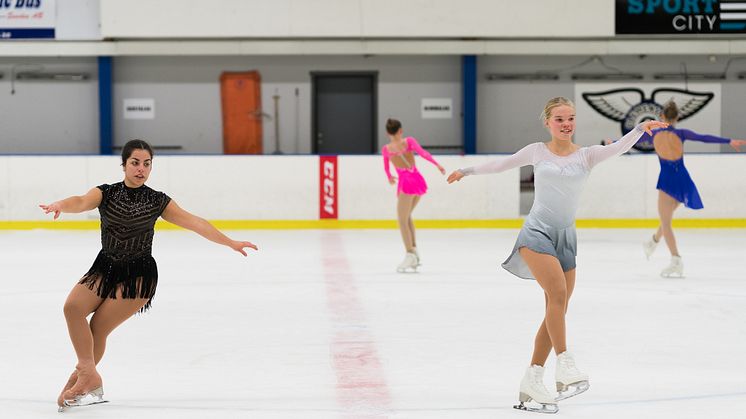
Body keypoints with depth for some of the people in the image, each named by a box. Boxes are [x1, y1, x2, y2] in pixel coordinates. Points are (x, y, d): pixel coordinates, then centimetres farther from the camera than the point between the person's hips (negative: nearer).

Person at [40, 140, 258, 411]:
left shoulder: (157, 201, -1)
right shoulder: (106, 193, -1)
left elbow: (193, 223, -2)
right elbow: (82, 202, -21)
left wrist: (231, 243, -6)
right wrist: (60, 205, -45)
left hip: (138, 276, -2)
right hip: (105, 267, 2)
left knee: (98, 328, -12)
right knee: (73, 306, -19)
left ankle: (81, 377, 7)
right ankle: (90, 378, -13)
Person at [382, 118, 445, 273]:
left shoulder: (386, 149, 3)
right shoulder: (409, 141, 3)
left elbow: (386, 167, 19)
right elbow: (423, 153, -7)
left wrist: (390, 177, 38)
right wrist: (437, 165, -3)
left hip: (406, 183, -5)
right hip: (419, 180, 5)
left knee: (402, 220, 3)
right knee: (406, 217, 21)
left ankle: (410, 255, -5)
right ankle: (414, 249, 16)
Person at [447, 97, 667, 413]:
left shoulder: (585, 155, 6)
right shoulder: (537, 152, 4)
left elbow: (618, 148, -11)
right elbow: (500, 165, 18)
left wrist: (641, 128, -27)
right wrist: (467, 171, 23)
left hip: (566, 238, 4)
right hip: (536, 232, -3)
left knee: (556, 312, 3)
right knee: (558, 293, -26)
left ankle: (531, 382, 10)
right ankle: (564, 363, -22)